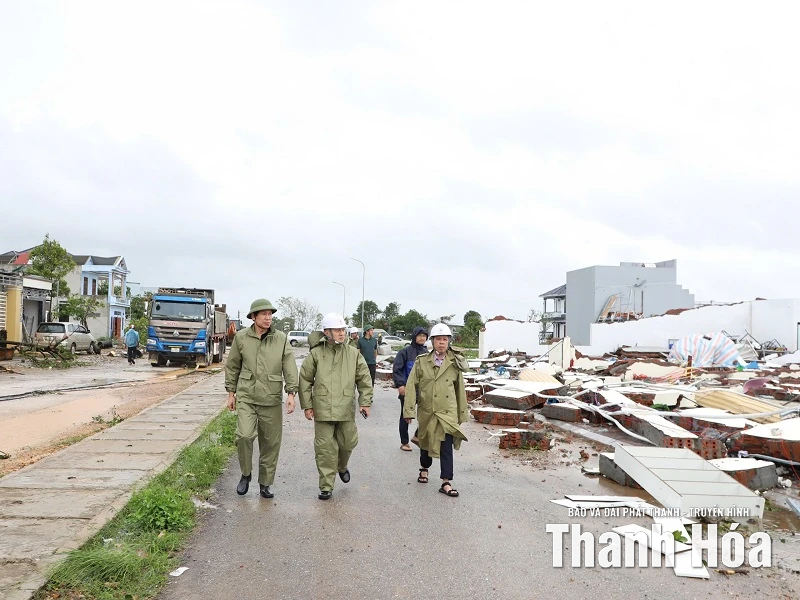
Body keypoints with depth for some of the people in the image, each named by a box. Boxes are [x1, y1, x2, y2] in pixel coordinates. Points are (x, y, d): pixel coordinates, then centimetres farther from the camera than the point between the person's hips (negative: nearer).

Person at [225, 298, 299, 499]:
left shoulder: (281, 338, 0)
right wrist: (231, 392, 10)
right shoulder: (241, 337, 0)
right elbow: (232, 366, 10)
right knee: (244, 435, -18)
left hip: (271, 399, 1)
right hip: (246, 396, -1)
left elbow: (290, 367, -2)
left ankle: (265, 484, 22)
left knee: (271, 443, 5)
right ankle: (246, 474, 8)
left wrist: (291, 393, -10)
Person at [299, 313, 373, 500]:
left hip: (346, 409, 2)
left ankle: (341, 466, 44)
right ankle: (326, 487, 11)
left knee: (347, 443, 11)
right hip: (322, 410, -2)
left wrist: (365, 402, 3)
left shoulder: (353, 354, 5)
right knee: (325, 449, -1)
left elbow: (364, 379, 9)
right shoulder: (316, 354, 0)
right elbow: (305, 380, 5)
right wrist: (307, 405, 2)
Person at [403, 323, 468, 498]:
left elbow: (460, 388, 7)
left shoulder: (454, 363, 0)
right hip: (426, 411, 1)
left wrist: (462, 412, 9)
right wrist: (409, 410, -11)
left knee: (446, 447, -8)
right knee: (426, 442, 17)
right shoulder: (421, 361, -4)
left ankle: (446, 483, -2)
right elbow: (411, 386, -6)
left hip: (448, 412, -1)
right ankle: (424, 469, 43)